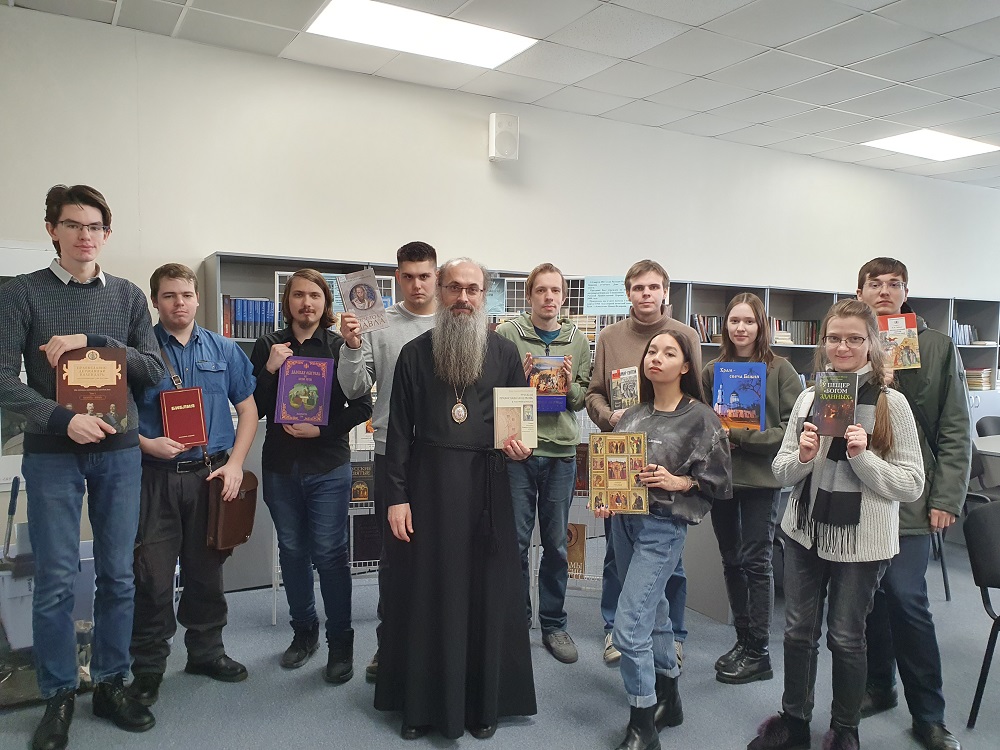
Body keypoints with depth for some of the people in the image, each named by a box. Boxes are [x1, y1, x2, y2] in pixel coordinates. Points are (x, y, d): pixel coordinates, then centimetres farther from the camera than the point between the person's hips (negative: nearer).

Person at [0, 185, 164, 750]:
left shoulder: (128, 296, 7)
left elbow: (154, 370, 1)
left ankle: (112, 684, 23)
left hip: (119, 452, 2)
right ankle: (59, 697, 18)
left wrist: (90, 342, -11)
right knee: (57, 578, 2)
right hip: (52, 454, -2)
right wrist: (63, 419, -20)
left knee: (119, 574, 8)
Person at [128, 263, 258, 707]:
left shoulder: (224, 350, 8)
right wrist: (147, 444, -16)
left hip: (212, 474, 2)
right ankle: (148, 667, 17)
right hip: (157, 475, -2)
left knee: (207, 570, 13)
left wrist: (234, 463, -2)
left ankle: (206, 650, 30)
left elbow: (247, 409, 8)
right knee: (153, 575, 0)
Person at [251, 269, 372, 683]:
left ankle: (341, 642, 11)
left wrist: (322, 430, -14)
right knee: (292, 551, 13)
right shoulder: (268, 347, 4)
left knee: (330, 553, -2)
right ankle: (304, 631, 31)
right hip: (281, 466, 3)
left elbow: (362, 406, -3)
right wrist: (269, 370, -13)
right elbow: (254, 408, 1)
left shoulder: (340, 347, -2)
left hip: (328, 466, -3)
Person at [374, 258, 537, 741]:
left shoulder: (504, 353, 6)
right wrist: (396, 496, -4)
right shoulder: (415, 353, 4)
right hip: (428, 483, 0)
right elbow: (399, 429, 2)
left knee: (487, 591, 8)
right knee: (425, 592, 7)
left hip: (486, 485, 1)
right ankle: (422, 702, 24)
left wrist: (522, 447, -12)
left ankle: (484, 702, 26)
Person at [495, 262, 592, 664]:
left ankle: (553, 624, 25)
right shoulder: (507, 335, -2)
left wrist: (571, 386, -10)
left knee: (556, 544, 11)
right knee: (516, 542, 5)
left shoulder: (578, 341, 8)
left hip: (561, 453, 2)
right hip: (517, 450, -2)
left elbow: (584, 399, 11)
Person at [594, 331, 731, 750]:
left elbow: (719, 480, -4)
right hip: (623, 520, 6)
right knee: (653, 612, 19)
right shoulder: (633, 415, 8)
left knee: (630, 625, -9)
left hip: (663, 526, -6)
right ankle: (668, 699, 38)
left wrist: (677, 482, -17)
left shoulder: (700, 417, -6)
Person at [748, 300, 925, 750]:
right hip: (805, 531, 3)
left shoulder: (891, 404, -8)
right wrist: (802, 458, -15)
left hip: (861, 541, -3)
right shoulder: (809, 398, 2)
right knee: (798, 632, 15)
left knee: (846, 638, 12)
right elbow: (780, 472, 5)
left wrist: (863, 457, -23)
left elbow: (912, 485, -10)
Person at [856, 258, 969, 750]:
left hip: (909, 499, -2)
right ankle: (878, 687, 31)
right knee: (868, 596, 12)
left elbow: (955, 432, 0)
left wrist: (947, 499, -5)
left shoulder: (937, 348, 1)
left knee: (906, 599, -2)